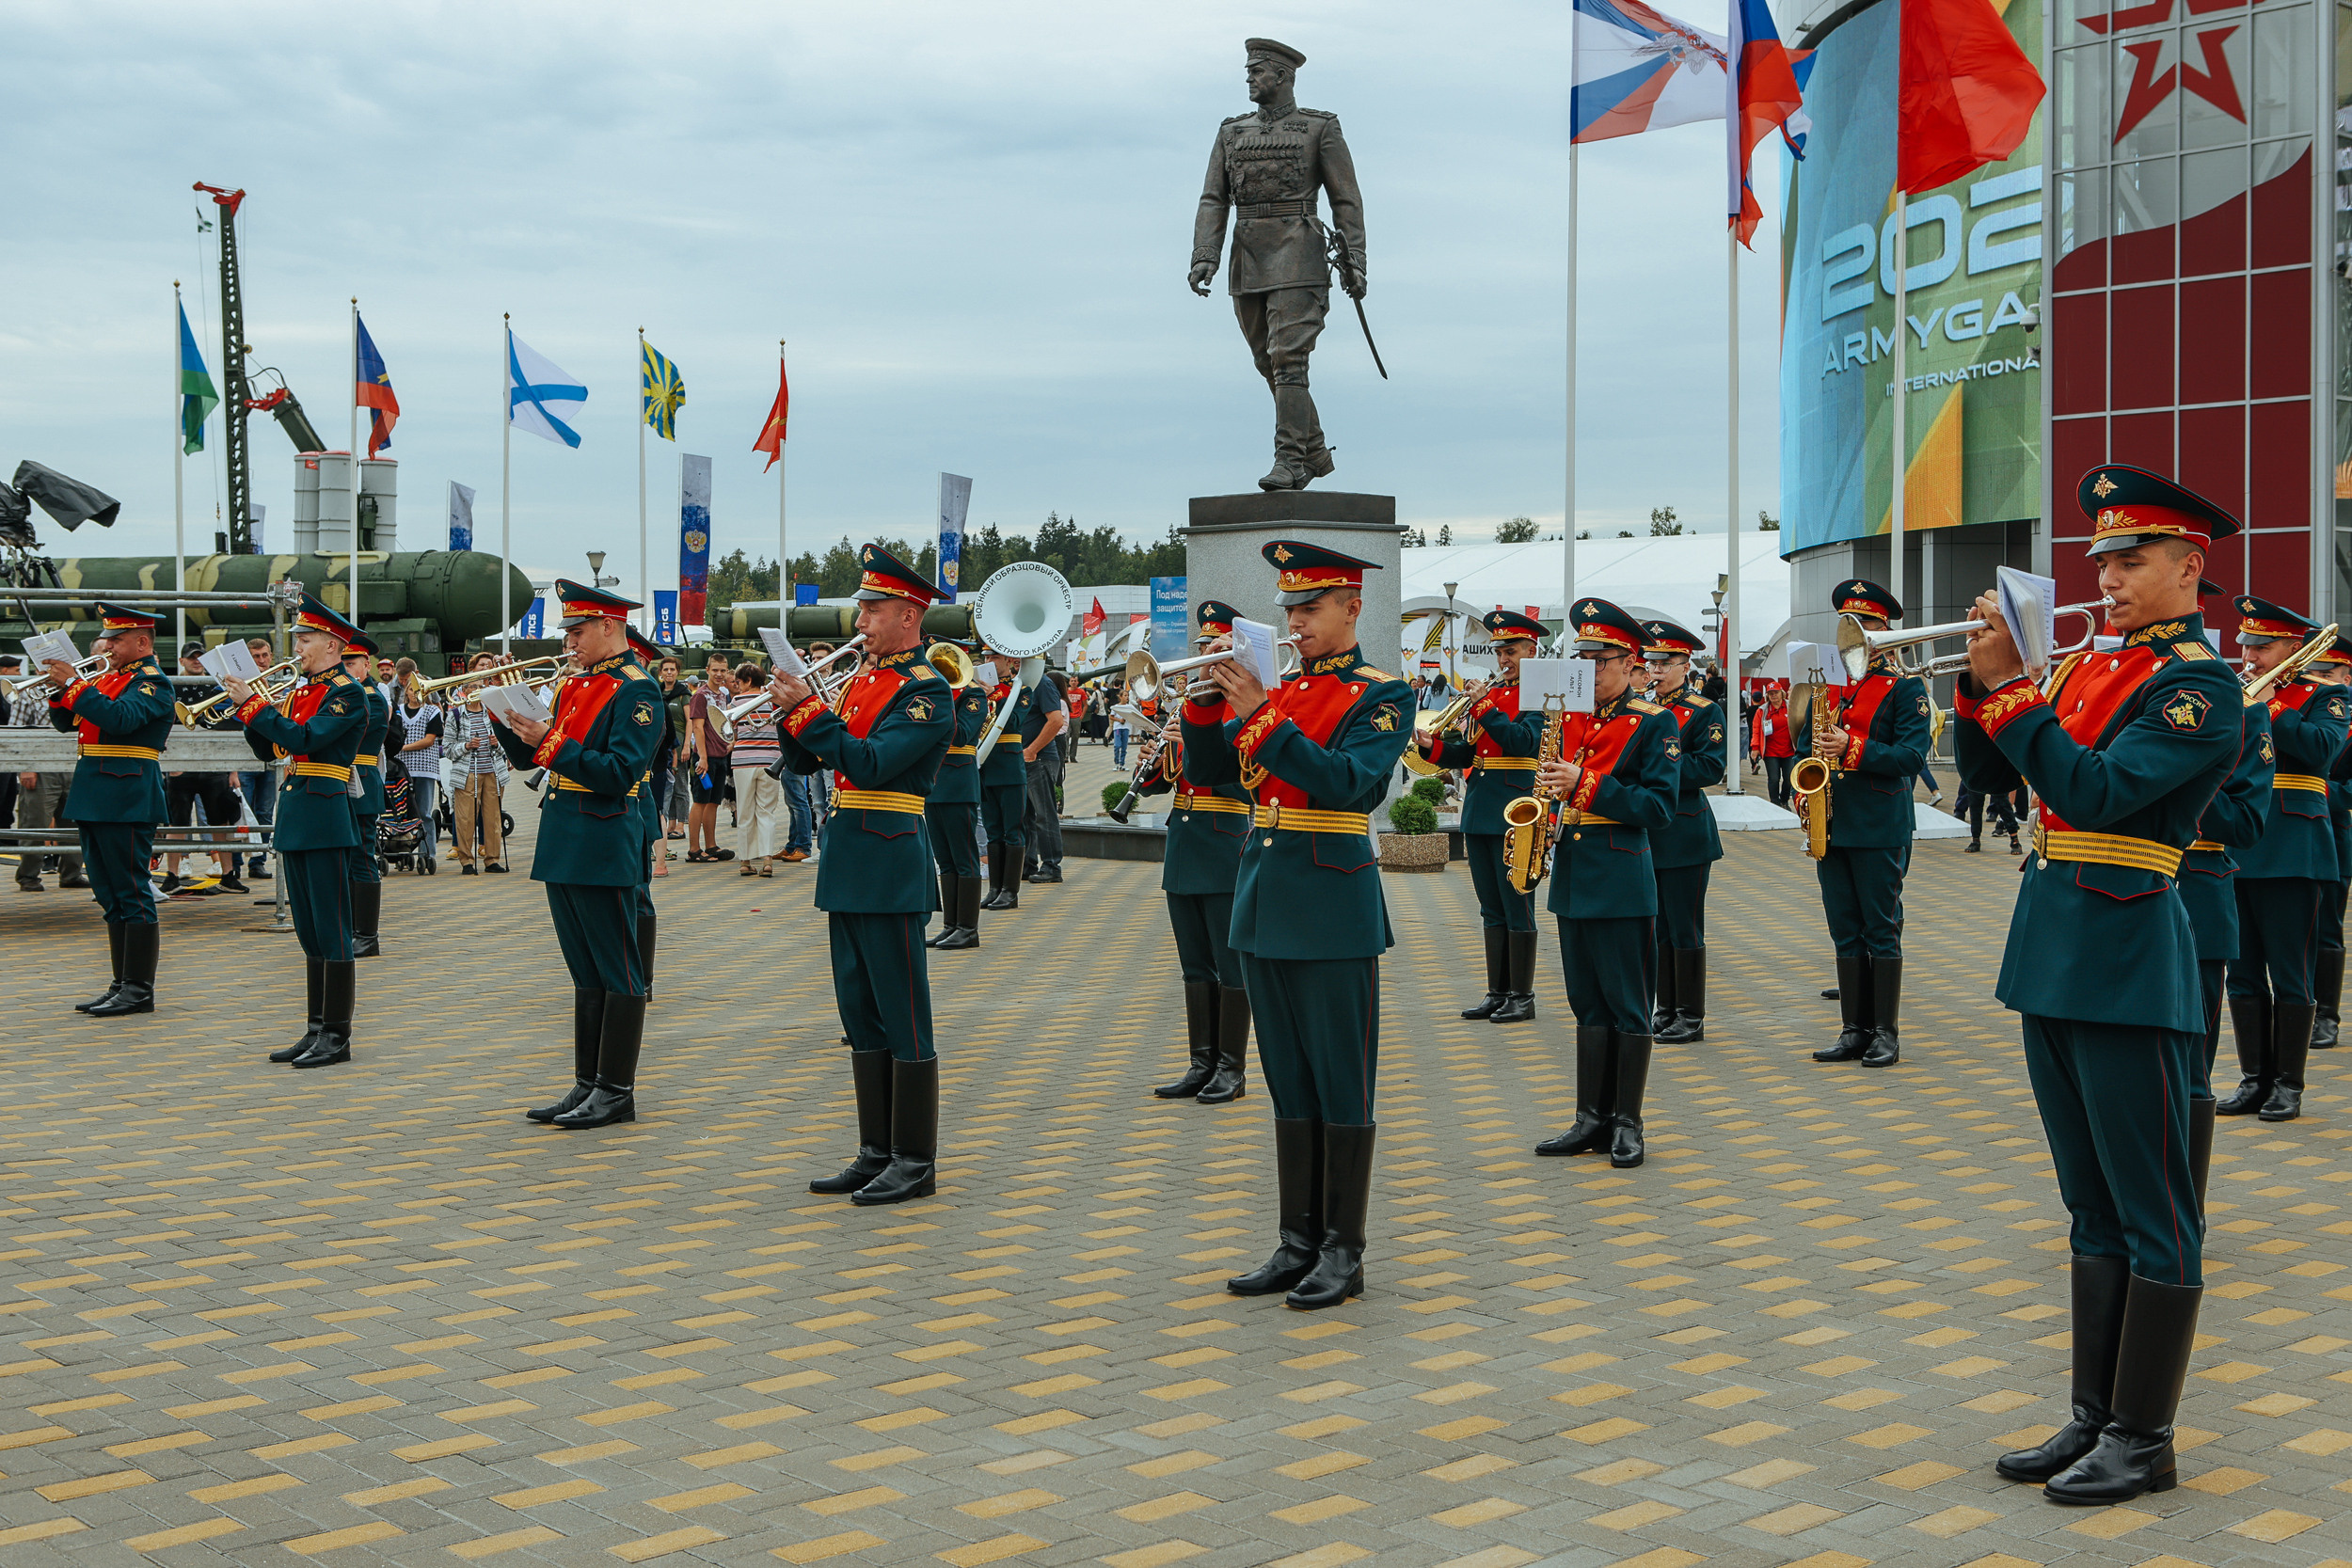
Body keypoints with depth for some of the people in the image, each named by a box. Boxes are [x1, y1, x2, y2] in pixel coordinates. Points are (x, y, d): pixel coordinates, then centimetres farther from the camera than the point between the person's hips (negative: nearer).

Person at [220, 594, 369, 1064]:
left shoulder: (348, 692, -9)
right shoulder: (300, 691, 17)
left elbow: (304, 738, -21)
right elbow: (268, 749, 17)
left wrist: (253, 703, -16)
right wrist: (246, 704, 4)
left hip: (326, 820, -9)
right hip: (294, 821, 9)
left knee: (332, 931, -5)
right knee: (309, 932, 12)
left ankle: (337, 1036, -1)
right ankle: (317, 1029, 17)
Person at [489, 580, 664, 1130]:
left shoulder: (636, 688, -11)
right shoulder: (574, 686, 15)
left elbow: (620, 772, -21)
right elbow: (527, 758, 17)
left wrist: (553, 744, -23)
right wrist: (505, 718, 1)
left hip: (605, 849, -9)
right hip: (562, 846, 9)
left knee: (619, 971, -1)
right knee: (585, 973, 14)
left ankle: (616, 1091, 4)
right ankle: (587, 1083, 20)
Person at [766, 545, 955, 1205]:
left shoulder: (927, 692, -11)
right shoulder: (861, 678, 14)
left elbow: (871, 764, -23)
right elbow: (806, 758, 14)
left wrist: (809, 709, -22)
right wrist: (793, 711, -4)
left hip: (890, 867, -9)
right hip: (847, 866, 9)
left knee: (903, 1020, -2)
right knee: (861, 1017, 13)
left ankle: (915, 1162, 5)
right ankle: (876, 1152, 21)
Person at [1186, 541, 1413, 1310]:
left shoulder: (1382, 696, -5)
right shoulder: (1276, 689, 13)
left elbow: (1346, 782, -21)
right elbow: (1209, 772, 8)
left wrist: (1259, 714, -25)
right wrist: (1205, 703, -9)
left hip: (1332, 907, -6)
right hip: (1263, 901, 6)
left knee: (1342, 1086, 0)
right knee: (1289, 1084, 11)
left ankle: (1343, 1252, 8)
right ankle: (1298, 1241, 19)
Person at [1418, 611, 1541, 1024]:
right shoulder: (1491, 692, 16)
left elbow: (1524, 742, -19)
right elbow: (1469, 753, 14)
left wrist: (1484, 708, -19)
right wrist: (1434, 747, -3)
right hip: (1479, 815, 7)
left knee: (1517, 908, -2)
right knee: (1492, 910, 11)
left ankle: (1522, 996, 4)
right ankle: (1497, 992, 17)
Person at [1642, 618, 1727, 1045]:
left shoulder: (1705, 712, -5)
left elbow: (1711, 768, -15)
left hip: (1685, 835, -6)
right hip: (1646, 833, 6)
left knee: (1685, 928, -2)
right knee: (1657, 927, 11)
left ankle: (1691, 1018, 4)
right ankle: (1665, 1010, 19)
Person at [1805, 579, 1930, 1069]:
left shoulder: (1905, 686, -3)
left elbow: (1911, 754, -13)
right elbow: (1807, 743, 21)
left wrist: (1853, 750, -23)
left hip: (1880, 828, -6)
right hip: (1832, 825, 6)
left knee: (1882, 932, -1)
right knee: (1846, 933, 9)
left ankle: (1887, 1034, 5)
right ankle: (1855, 1031, 14)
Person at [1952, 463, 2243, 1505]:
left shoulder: (2198, 684, -11)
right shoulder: (2091, 667, 13)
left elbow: (2094, 793, -23)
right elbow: (1986, 774, 12)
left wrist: (2012, 686, -21)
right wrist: (1983, 681, -3)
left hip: (2127, 959, -8)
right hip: (2053, 953, 8)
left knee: (2151, 1215, 1)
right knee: (2094, 1210, 15)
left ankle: (2143, 1440, 9)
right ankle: (2093, 1417, 23)